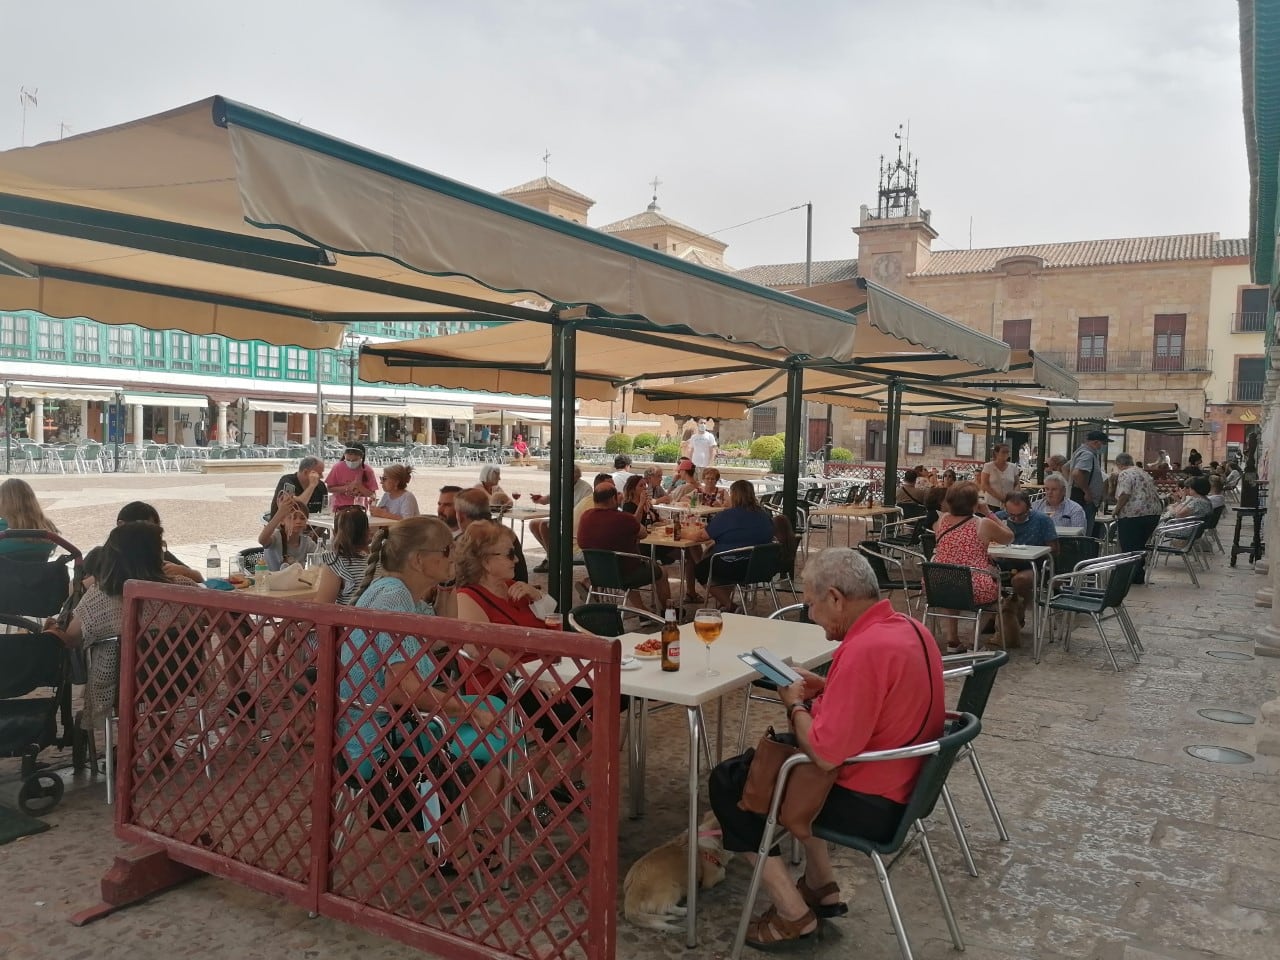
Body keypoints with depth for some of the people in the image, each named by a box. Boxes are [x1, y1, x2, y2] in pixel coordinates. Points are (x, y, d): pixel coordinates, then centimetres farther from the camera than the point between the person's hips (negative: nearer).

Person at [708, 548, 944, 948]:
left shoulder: (865, 650, -30)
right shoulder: (908, 628, 1)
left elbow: (824, 754, -29)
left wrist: (796, 706, -10)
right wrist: (822, 689, 7)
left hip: (867, 802, -10)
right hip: (900, 782, 10)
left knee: (727, 781, 5)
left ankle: (793, 913, 9)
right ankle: (821, 887, 28)